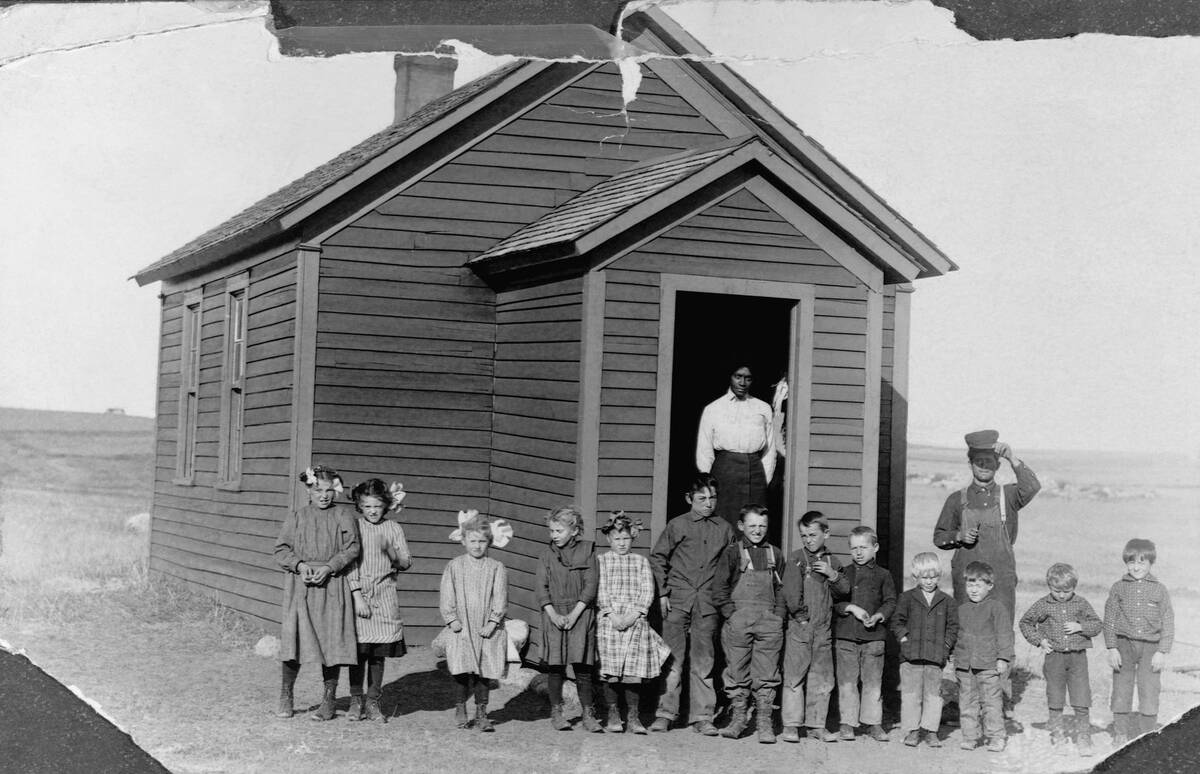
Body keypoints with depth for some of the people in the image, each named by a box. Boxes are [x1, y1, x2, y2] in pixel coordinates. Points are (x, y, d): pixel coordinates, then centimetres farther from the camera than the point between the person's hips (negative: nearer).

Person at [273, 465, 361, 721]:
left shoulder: (344, 515, 5)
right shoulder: (296, 517, 9)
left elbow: (352, 548, -1)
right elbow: (281, 549, 7)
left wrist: (329, 567, -13)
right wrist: (300, 565, -11)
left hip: (332, 586, -1)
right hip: (299, 587, 1)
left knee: (331, 641, 0)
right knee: (293, 638, -6)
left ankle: (329, 700, 10)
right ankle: (286, 695, 11)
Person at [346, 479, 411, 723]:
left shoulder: (394, 529, 6)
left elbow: (407, 563, 6)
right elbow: (350, 562, -3)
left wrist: (395, 556, -17)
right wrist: (357, 596, -10)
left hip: (384, 594, 2)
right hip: (359, 592, -2)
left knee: (378, 652, 3)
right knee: (358, 650, -2)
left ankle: (373, 702, 12)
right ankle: (355, 702, 9)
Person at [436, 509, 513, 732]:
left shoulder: (496, 568, 3)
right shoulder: (454, 566, 4)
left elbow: (500, 598, -1)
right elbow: (447, 597, 2)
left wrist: (492, 622, -10)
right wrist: (453, 620, -7)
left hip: (487, 629, 1)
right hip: (461, 628, -1)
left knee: (485, 673, 1)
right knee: (464, 672, -10)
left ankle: (481, 714, 13)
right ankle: (460, 708, 10)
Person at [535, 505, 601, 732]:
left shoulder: (587, 551, 3)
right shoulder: (547, 555, 9)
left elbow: (591, 585, -3)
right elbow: (540, 587, 3)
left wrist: (574, 614, -10)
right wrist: (553, 614, -10)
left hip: (580, 613, -2)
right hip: (554, 614, 2)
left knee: (582, 666, -4)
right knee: (555, 666, 1)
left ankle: (588, 715, 1)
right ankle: (556, 712, 10)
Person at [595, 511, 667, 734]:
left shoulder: (641, 561, 13)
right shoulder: (601, 561, 9)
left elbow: (647, 592, 4)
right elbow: (599, 592, 1)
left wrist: (633, 615, -9)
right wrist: (613, 615, -11)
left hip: (635, 621, 1)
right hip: (608, 620, -1)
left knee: (634, 672, -4)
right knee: (610, 672, -5)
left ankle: (633, 716, 5)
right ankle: (613, 715, 5)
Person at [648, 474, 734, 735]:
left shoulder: (724, 529, 9)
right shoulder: (677, 525, 2)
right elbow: (657, 557, 6)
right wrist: (663, 592, -1)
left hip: (707, 603, 2)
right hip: (678, 599, -2)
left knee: (703, 660, 4)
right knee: (672, 658, -2)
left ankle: (702, 716, 8)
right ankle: (665, 713, 3)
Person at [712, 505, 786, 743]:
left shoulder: (775, 554, 15)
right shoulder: (732, 552, 5)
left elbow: (781, 589, 18)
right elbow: (719, 588, 2)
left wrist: (779, 615, 5)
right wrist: (730, 614, -7)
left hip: (769, 623, 2)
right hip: (738, 622, -2)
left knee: (766, 675, 0)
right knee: (737, 674, 0)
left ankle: (764, 723, 3)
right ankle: (737, 719, 10)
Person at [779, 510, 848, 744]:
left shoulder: (831, 561, 12)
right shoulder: (797, 558, -2)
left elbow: (845, 589, 8)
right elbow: (790, 590, -8)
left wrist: (832, 575, -8)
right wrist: (799, 613, -14)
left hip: (823, 628, 5)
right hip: (799, 626, -4)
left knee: (822, 678, 7)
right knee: (794, 676, -4)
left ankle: (816, 724, 14)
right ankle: (791, 724, 1)